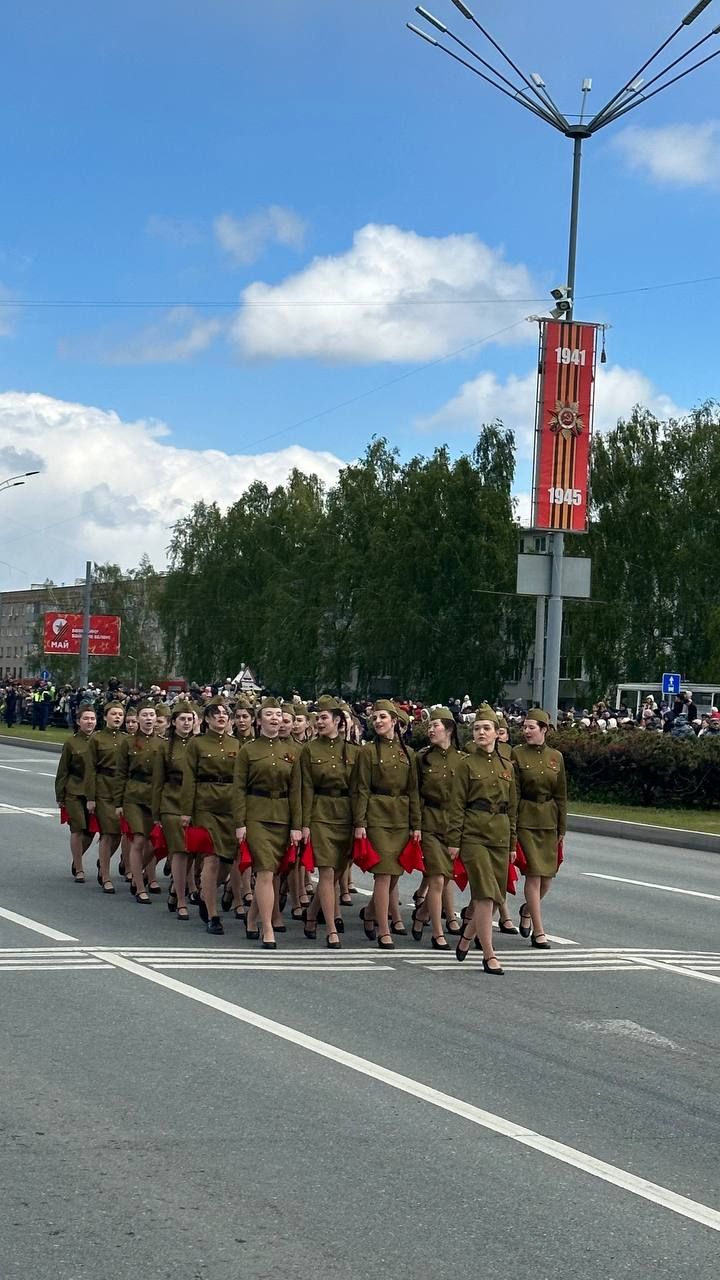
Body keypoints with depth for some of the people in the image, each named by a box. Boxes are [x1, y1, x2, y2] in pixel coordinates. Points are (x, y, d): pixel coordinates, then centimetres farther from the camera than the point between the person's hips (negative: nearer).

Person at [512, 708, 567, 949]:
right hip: (526, 818, -4)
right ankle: (538, 932, -2)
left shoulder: (556, 757, 6)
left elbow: (561, 795, 10)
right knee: (534, 873, -8)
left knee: (548, 875, 5)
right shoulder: (517, 754, -4)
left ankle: (527, 910, 35)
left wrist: (562, 828, 8)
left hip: (549, 820, 4)